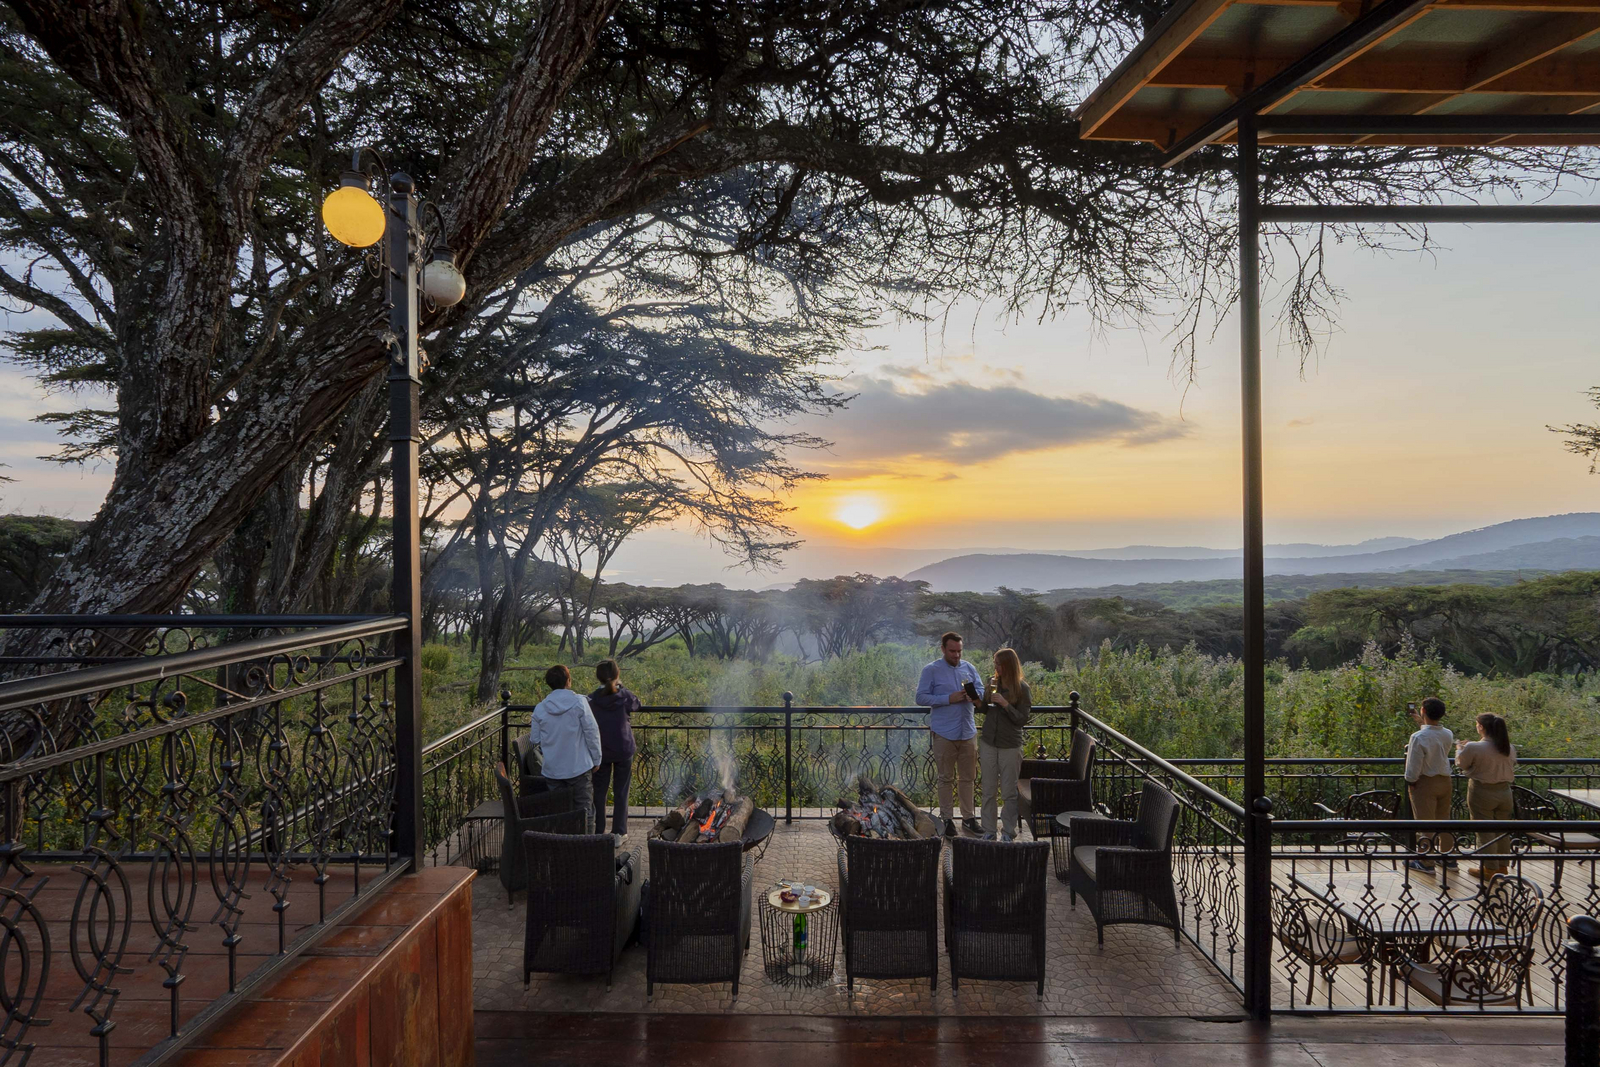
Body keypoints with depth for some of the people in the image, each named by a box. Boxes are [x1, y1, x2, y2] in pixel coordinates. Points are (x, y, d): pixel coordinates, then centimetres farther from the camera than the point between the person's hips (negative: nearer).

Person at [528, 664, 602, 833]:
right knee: (584, 811, 7)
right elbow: (592, 732, -10)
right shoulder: (579, 702, -10)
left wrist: (531, 734, 30)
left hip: (552, 770, 3)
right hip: (579, 767, -3)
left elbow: (536, 740, 6)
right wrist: (596, 760, 1)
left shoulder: (540, 708, -1)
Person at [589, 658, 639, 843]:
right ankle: (618, 832, 11)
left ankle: (598, 832, 17)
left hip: (601, 751, 1)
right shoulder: (625, 696, -12)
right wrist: (621, 687, 9)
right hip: (623, 750, -1)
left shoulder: (592, 700, -10)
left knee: (599, 792, 13)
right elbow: (638, 705, 10)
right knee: (621, 792, 10)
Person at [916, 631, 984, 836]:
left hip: (968, 732, 4)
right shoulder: (931, 670, -5)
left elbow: (981, 690, 11)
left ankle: (969, 817, 20)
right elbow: (921, 698, -10)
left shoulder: (969, 668, 9)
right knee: (946, 778, 5)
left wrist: (975, 695, -14)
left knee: (967, 777, 11)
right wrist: (949, 699, -19)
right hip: (944, 733, -4)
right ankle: (947, 819, 15)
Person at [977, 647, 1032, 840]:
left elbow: (1023, 719, -10)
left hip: (1010, 746, -4)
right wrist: (984, 697, -6)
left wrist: (1005, 703, -20)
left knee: (1008, 792, 6)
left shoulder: (1022, 689, -9)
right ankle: (988, 830, 18)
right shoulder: (993, 682, 5)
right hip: (988, 742, 4)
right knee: (988, 790, 8)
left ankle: (1008, 831, 18)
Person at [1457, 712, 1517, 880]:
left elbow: (1461, 764, -4)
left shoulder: (1473, 748, -20)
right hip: (1504, 791, 6)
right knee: (1502, 830, 16)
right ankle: (1502, 865, 26)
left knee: (1485, 831, 4)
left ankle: (1489, 868, 9)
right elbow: (1511, 769, 14)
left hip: (1482, 792, -6)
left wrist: (1460, 749, 16)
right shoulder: (1510, 748, -1)